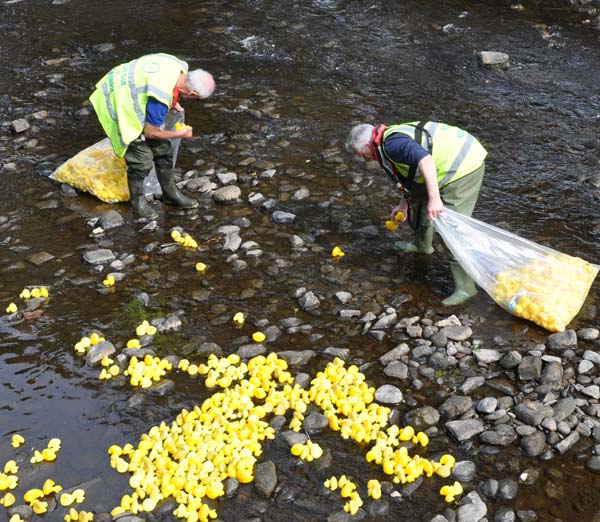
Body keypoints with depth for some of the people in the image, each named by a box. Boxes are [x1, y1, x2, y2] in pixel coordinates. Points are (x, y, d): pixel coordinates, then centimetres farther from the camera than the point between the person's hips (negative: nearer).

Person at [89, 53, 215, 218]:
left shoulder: (180, 67, -14)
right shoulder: (161, 98, -37)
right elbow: (151, 133, -23)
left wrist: (172, 102, 6)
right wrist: (180, 134, -11)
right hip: (117, 104, -9)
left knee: (162, 148, 12)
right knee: (142, 158, -6)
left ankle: (170, 193, 27)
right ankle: (137, 200, 17)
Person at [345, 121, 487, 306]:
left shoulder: (392, 143, -18)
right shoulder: (395, 135, 15)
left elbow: (425, 160, -35)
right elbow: (410, 175, 28)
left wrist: (434, 198, -39)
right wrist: (403, 205, 32)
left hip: (464, 167, -11)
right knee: (418, 194, 28)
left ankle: (464, 287, -6)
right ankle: (421, 244, 49)